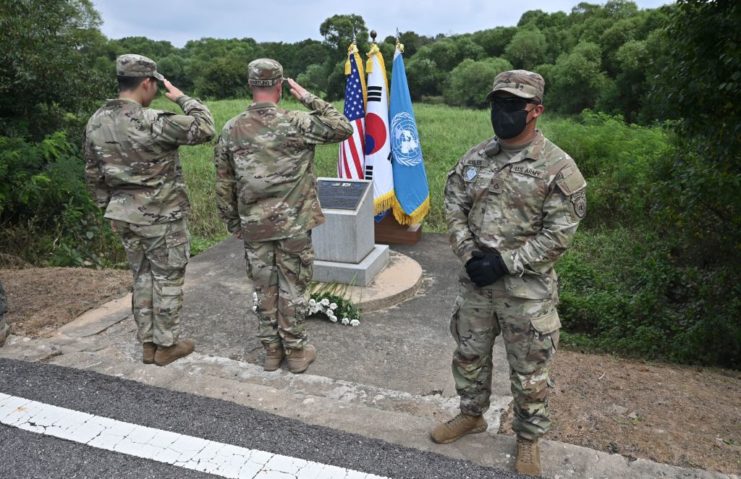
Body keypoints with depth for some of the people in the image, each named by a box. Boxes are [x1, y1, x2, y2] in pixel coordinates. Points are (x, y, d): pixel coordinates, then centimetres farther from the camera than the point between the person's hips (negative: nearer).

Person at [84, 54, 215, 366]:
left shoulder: (96, 123, 4)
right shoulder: (152, 122, -21)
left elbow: (93, 174, 10)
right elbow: (205, 129, -17)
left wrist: (110, 207, 20)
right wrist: (181, 97, -4)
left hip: (124, 215, 7)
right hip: (161, 216, -7)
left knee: (142, 277, 17)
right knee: (167, 279, 7)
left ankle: (148, 343, 25)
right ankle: (166, 345, 18)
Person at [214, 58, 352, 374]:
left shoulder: (231, 130, -1)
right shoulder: (296, 123, -12)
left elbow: (224, 185, 4)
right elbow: (343, 128, -1)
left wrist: (233, 223, 16)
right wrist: (309, 98, 3)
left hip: (254, 226, 3)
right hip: (294, 224, -3)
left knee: (263, 288, 14)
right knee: (292, 287, 9)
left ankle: (271, 351, 25)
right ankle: (296, 351, 21)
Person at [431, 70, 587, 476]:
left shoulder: (558, 167, -12)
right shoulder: (474, 159, 3)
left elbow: (559, 233, -14)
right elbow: (454, 209, 5)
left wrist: (505, 263, -18)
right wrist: (469, 255, -10)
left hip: (527, 288, -4)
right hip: (474, 279, 5)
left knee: (528, 370, 11)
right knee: (469, 354, 19)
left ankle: (528, 438, 33)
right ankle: (471, 415, 43)